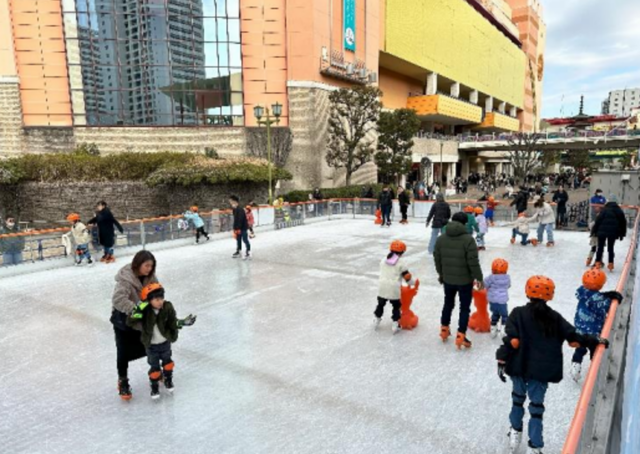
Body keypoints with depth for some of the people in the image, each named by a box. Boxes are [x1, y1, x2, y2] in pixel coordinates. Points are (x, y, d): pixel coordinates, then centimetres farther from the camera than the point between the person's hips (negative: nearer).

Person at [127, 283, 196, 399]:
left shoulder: (167, 308, -20)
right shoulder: (144, 311, -25)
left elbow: (173, 322, -9)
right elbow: (131, 322, -34)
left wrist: (183, 322, -19)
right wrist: (138, 309, -44)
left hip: (165, 342, 2)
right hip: (151, 345, -2)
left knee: (167, 361, 24)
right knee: (154, 366, 11)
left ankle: (168, 379, 51)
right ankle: (154, 386, 37)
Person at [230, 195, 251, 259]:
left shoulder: (240, 210, -21)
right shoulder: (235, 210, 8)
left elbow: (240, 220, -24)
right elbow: (235, 220, 12)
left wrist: (238, 228, -23)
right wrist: (235, 229, 9)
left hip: (243, 227, -9)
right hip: (238, 228, 9)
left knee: (245, 240, -3)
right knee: (238, 239, 16)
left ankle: (248, 253, 4)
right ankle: (238, 251, 28)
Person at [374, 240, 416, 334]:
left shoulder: (383, 260, 12)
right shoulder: (400, 262, -3)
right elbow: (407, 276, -1)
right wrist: (411, 283, 16)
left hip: (382, 286, 4)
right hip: (394, 288, -4)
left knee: (381, 304, 21)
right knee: (396, 306, 10)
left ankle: (377, 320, 30)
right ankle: (395, 324, 8)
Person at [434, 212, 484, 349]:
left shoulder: (441, 239, -1)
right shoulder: (468, 239, -18)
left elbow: (437, 259, 7)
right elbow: (473, 262, -18)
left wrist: (441, 273, 21)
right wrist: (479, 277, -6)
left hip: (448, 279, 5)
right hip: (465, 280, -5)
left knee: (448, 303, 22)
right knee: (465, 308, 7)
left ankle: (444, 330, 33)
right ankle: (460, 337, 6)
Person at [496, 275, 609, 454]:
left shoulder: (518, 313, -11)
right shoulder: (555, 318, -2)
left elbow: (511, 340, -16)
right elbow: (574, 337, 1)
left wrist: (502, 361, -12)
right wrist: (596, 341, 15)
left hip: (519, 367, -1)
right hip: (542, 371, 1)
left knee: (518, 398, 21)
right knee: (536, 405, 9)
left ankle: (516, 431, 36)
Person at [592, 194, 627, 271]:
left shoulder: (604, 209, -7)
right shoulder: (619, 211, 6)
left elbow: (598, 220, -10)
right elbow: (623, 222, 11)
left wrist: (594, 231, -2)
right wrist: (622, 234, 18)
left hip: (602, 231, -3)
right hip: (613, 232, 3)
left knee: (600, 247, 5)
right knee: (611, 248, 12)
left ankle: (598, 262, 2)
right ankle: (611, 263, 10)